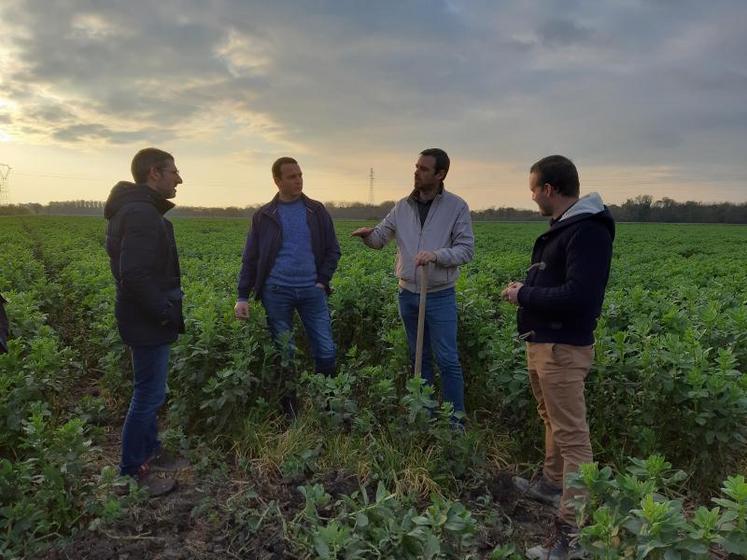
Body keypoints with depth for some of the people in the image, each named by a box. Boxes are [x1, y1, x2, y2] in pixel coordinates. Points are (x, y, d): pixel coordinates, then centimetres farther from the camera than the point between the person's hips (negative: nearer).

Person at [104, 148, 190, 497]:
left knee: (149, 391, 20)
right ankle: (131, 472, 15)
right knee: (149, 394, 0)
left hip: (146, 319, 11)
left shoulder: (133, 209, 13)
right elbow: (135, 275, -29)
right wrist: (165, 313, -18)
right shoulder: (142, 213, -21)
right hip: (149, 323, -11)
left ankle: (150, 453, 35)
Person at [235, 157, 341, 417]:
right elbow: (250, 259, 3)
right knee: (283, 355, 6)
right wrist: (242, 296, -5)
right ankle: (290, 412, 21)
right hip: (276, 292, -1)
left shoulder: (317, 211, 6)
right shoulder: (263, 216, 4)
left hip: (312, 291, 1)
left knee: (327, 351, 2)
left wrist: (323, 281, -4)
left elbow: (332, 250, 9)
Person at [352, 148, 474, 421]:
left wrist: (436, 255, -25)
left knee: (447, 359, -1)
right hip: (408, 294, 4)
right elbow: (381, 238, 7)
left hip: (440, 296, -4)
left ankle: (456, 418, 13)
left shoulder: (456, 206, -6)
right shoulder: (403, 206, 5)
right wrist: (367, 234, -16)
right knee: (418, 356, 15)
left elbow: (466, 249, -9)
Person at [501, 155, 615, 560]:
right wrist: (526, 289, 6)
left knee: (572, 436, -6)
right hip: (543, 342, 11)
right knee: (552, 420, 24)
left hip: (563, 348, -11)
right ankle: (552, 484, 43)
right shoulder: (565, 226, 14)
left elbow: (578, 297, -27)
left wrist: (525, 296, -16)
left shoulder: (588, 230, -18)